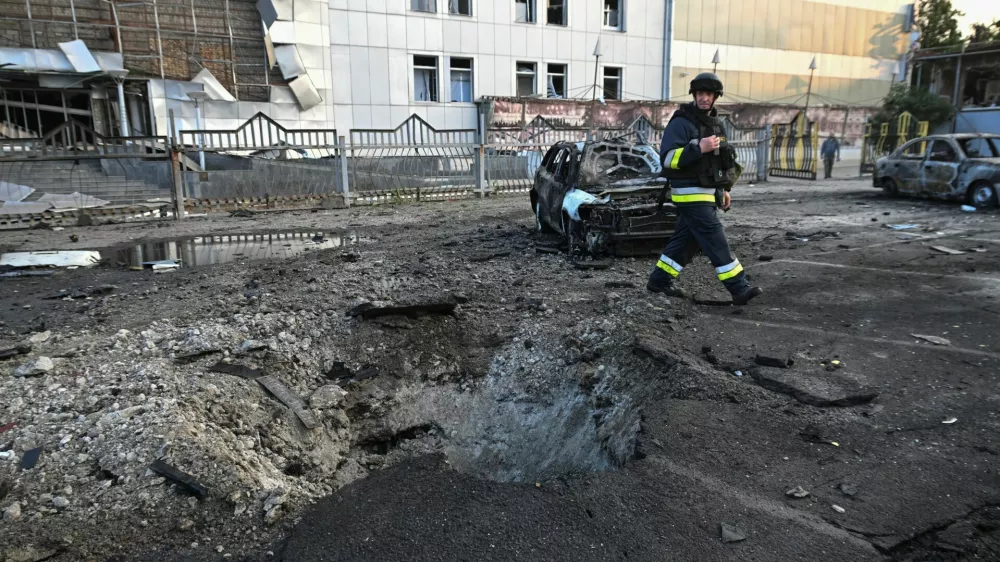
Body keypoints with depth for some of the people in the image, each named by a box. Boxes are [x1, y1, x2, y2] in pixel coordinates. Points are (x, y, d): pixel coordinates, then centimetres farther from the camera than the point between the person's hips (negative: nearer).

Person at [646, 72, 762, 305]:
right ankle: (739, 289, -10)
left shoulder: (714, 123, 16)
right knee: (716, 239, -11)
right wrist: (699, 148, -26)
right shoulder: (681, 122, -11)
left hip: (707, 193, 9)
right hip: (690, 194, -9)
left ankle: (660, 279, 23)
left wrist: (724, 189, 22)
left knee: (686, 240, 13)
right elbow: (668, 158, -20)